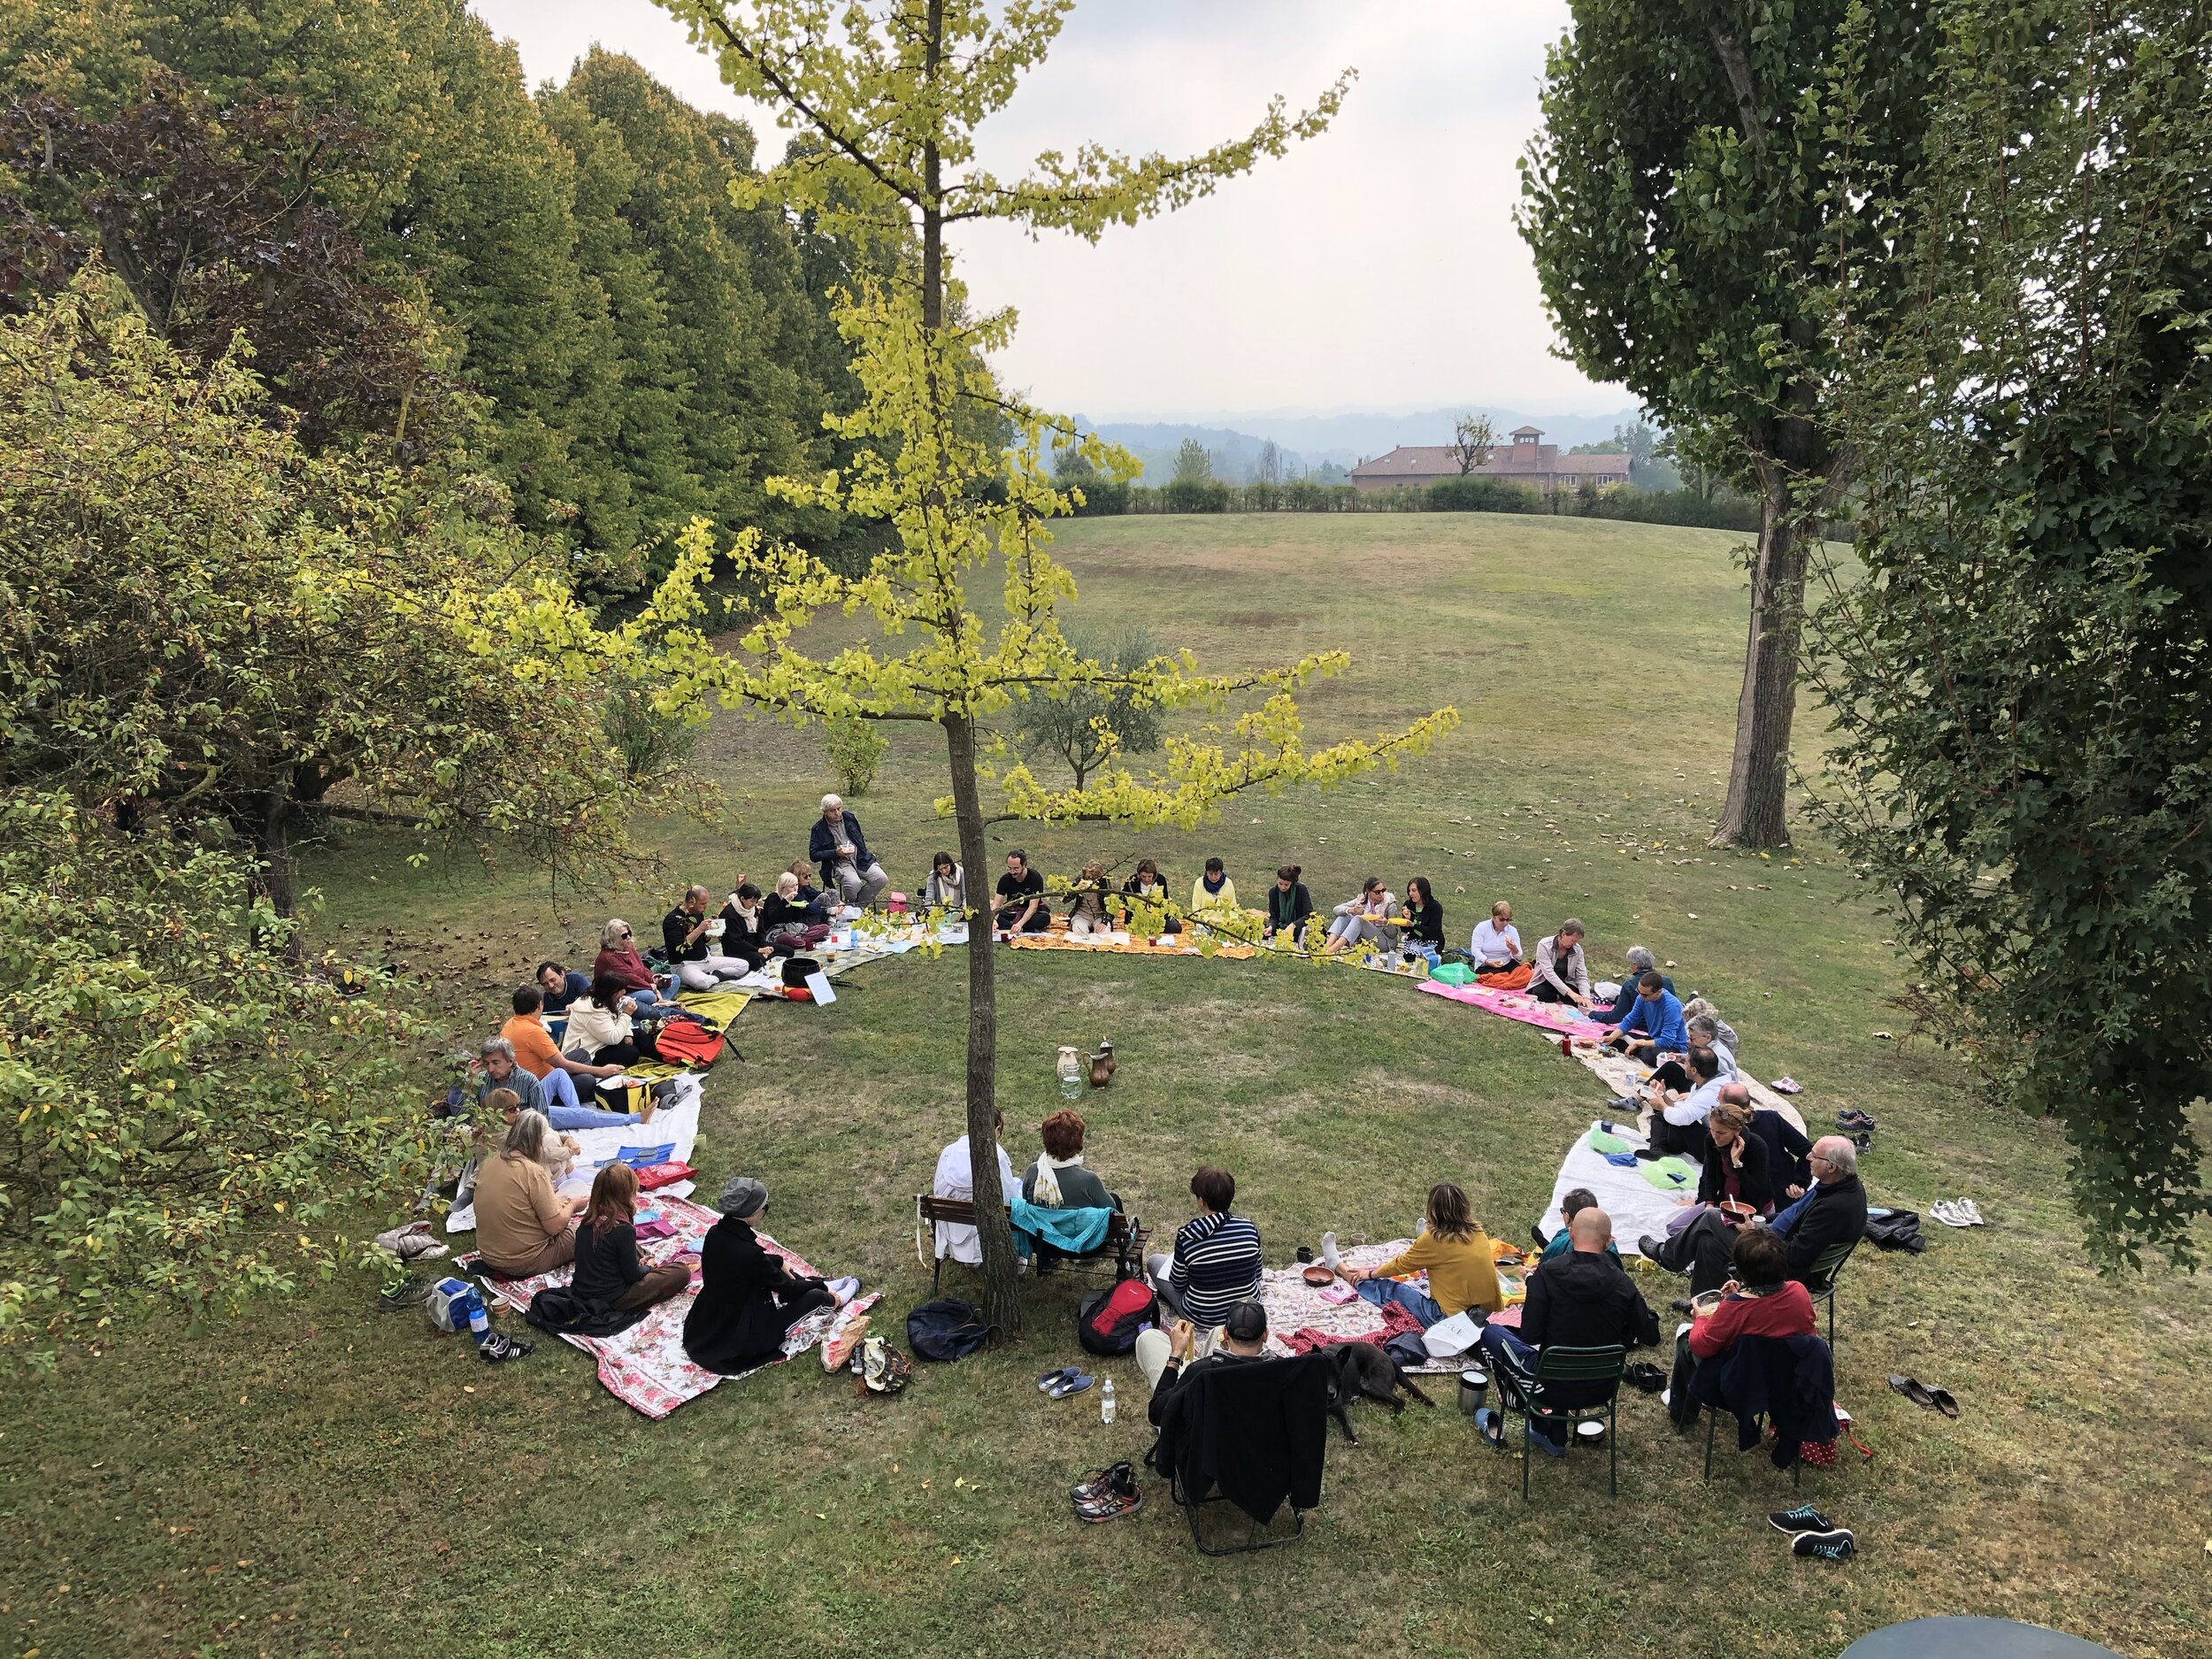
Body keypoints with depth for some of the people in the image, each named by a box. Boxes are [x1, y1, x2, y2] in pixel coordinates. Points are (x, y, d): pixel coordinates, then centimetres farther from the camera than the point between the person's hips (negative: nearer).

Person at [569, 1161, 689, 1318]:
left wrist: (639, 1265, 17)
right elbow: (632, 1276, -13)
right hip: (611, 1301, -8)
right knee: (681, 1271, -7)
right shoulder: (623, 1230, -22)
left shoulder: (587, 1221, -1)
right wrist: (647, 1269, 9)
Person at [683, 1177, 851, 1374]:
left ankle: (816, 1284, 41)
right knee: (814, 1296, 4)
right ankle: (832, 1301, 38)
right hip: (739, 1341, -8)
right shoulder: (747, 1253, -32)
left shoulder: (715, 1234, -10)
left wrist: (779, 1262, 19)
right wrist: (821, 1286, 2)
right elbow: (785, 1288, -14)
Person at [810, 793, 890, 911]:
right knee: (854, 883, -35)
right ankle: (850, 905, 0)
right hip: (839, 864, -5)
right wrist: (836, 853, -17)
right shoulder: (819, 829, -3)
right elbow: (813, 855, -5)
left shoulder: (849, 818, 10)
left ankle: (859, 904, 0)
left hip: (860, 859, 5)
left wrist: (865, 855, 9)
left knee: (882, 879, -18)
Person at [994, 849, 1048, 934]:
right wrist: (994, 920, -37)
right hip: (1012, 911, 3)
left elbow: (1033, 906, -25)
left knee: (1045, 918, -37)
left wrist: (1020, 924, -40)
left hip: (1032, 912, -2)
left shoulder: (1036, 878, -20)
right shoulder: (1005, 879, -11)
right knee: (989, 917, -28)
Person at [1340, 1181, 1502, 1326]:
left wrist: (1371, 1274, 18)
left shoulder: (1434, 1239, -14)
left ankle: (1342, 1271, 32)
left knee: (1389, 1290, 12)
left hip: (1452, 1317, -6)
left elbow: (1401, 1265, 1)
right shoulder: (1478, 1232, 2)